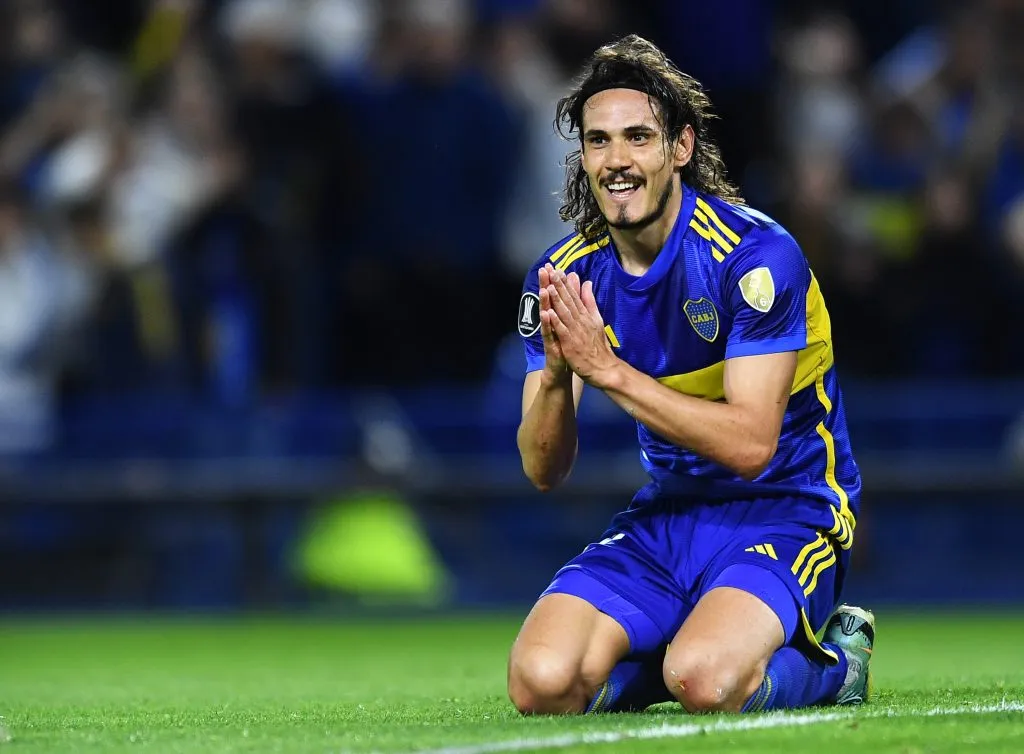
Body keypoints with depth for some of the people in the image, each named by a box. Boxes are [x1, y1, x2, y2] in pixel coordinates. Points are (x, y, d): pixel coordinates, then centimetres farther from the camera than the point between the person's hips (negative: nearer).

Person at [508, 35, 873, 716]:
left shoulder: (754, 253, -17)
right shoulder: (565, 275, -2)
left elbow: (751, 444, -24)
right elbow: (544, 471, -5)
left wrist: (607, 369, -28)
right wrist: (555, 373, -27)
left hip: (785, 513, -4)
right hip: (667, 515, 5)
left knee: (705, 683, -32)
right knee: (542, 683, -20)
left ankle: (831, 662, 1)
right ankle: (665, 656, 11)